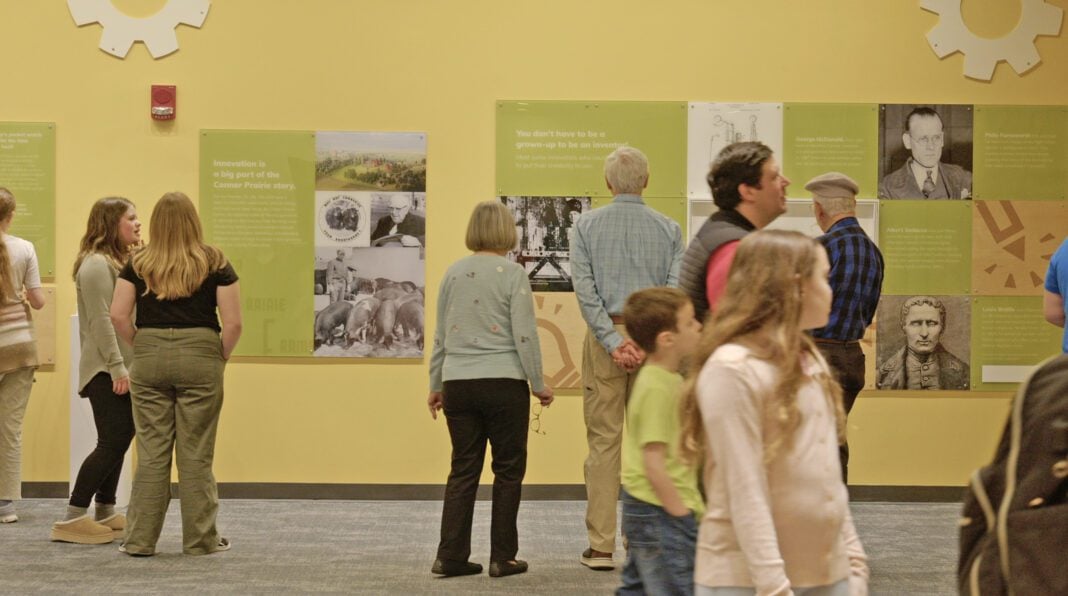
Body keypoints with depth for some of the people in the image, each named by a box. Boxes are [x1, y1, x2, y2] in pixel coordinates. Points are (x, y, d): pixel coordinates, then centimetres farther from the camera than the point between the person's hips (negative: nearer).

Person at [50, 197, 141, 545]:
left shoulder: (118, 262, 17)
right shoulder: (96, 264, -13)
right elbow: (101, 320, -19)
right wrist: (117, 368, -22)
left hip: (122, 369, 10)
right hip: (107, 371, -10)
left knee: (118, 442, 12)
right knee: (112, 443, -10)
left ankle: (106, 514, 20)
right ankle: (72, 519, -7)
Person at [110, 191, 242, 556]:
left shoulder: (138, 265, 5)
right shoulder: (214, 264, 0)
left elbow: (118, 315, -2)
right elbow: (233, 322, -6)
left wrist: (141, 346, 10)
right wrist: (221, 357, 9)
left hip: (149, 359, 2)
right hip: (199, 356, -2)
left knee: (151, 452, 8)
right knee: (195, 454, 4)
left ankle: (140, 539, 11)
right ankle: (200, 539, 12)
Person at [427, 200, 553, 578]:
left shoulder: (453, 274, 8)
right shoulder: (512, 274, -6)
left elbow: (440, 335, 14)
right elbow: (524, 335, -9)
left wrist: (436, 385, 23)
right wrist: (538, 384, 0)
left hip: (458, 384, 4)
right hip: (503, 383, -4)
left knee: (463, 470, 10)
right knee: (508, 469, 7)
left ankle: (450, 556, 8)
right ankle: (502, 557, 9)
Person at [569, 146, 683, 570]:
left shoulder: (587, 226, 2)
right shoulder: (669, 229, 4)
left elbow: (585, 289, -7)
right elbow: (676, 292, -6)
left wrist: (613, 342, -9)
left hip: (605, 336, 0)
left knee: (603, 442, 2)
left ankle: (601, 547, 2)